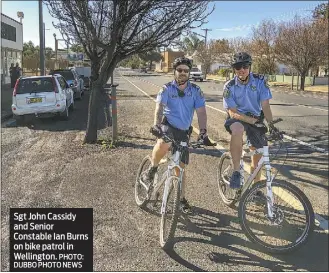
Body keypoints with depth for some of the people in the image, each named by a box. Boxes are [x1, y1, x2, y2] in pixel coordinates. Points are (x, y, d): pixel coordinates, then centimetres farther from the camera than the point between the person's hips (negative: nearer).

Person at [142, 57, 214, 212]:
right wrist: (156, 124, -40)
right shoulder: (167, 89, -7)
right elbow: (159, 107, -22)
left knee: (180, 166, 8)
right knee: (164, 144, -38)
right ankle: (152, 169, -10)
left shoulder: (195, 91, -3)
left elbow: (201, 112, -11)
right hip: (167, 125, -2)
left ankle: (181, 198, 26)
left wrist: (203, 132, -26)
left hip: (183, 131, 3)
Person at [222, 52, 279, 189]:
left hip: (256, 118, 3)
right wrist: (253, 121, -30)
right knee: (238, 130, -39)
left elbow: (265, 105, -15)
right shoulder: (230, 86, -14)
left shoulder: (260, 81, -10)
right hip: (236, 118, -2)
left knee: (257, 157, 4)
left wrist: (271, 124, -32)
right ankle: (236, 172, -28)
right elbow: (232, 112, -18)